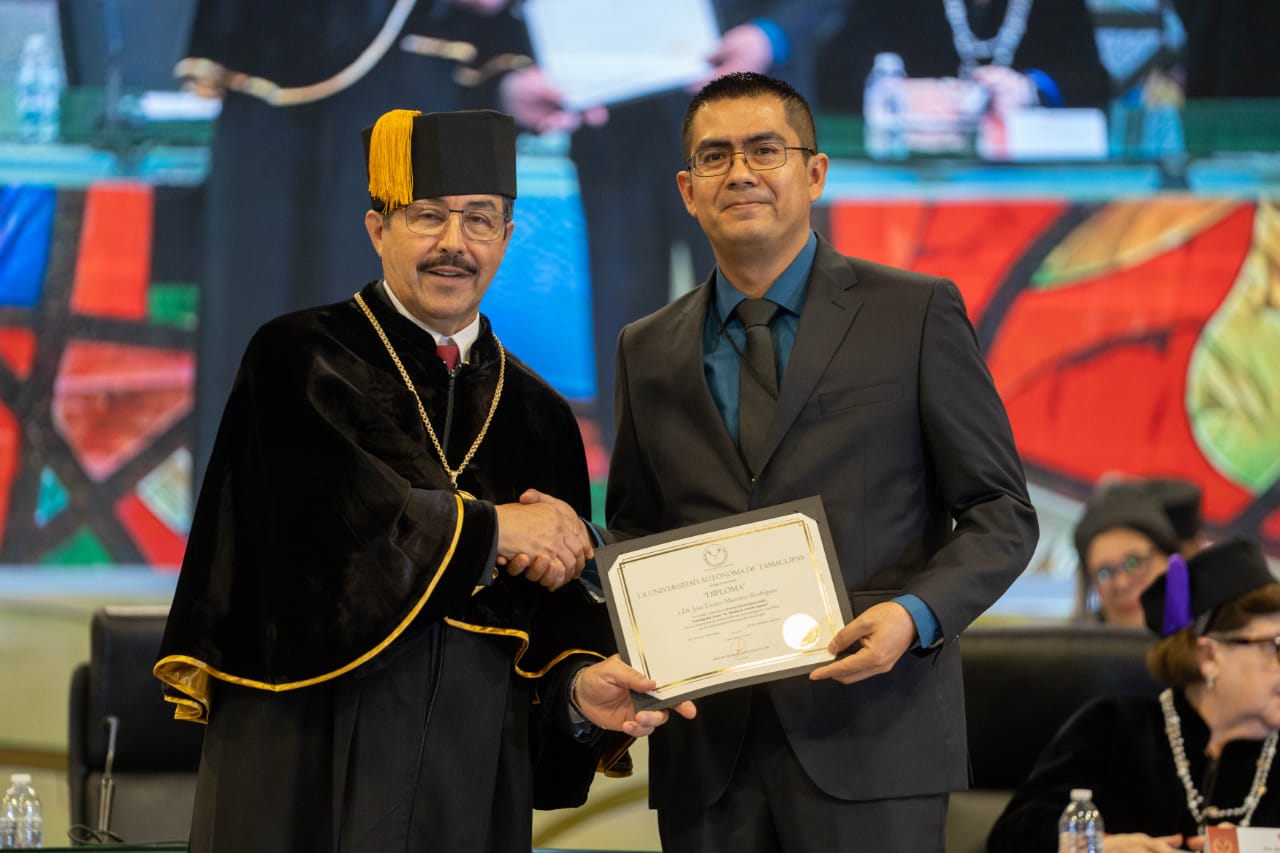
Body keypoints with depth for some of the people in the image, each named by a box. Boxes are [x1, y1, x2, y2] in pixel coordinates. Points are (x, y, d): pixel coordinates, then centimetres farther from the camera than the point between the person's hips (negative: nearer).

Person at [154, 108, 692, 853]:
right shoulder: (300, 361, -1)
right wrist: (488, 530, -9)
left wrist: (580, 684, -14)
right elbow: (315, 512, -17)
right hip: (311, 757, -4)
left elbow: (556, 597, 7)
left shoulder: (539, 417, 12)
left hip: (471, 770, 4)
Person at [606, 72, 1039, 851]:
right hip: (707, 749, 3)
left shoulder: (917, 313, 3)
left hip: (869, 737, -3)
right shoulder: (648, 351, 14)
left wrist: (916, 613, -14)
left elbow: (1002, 514, 3)